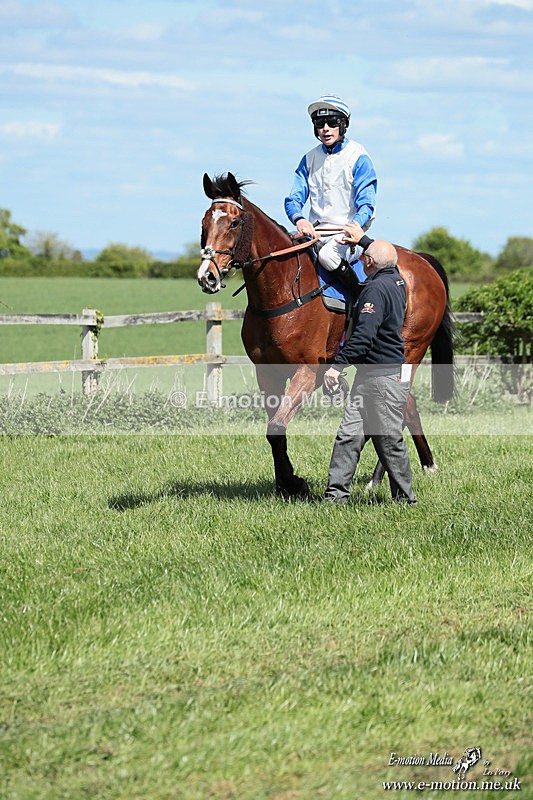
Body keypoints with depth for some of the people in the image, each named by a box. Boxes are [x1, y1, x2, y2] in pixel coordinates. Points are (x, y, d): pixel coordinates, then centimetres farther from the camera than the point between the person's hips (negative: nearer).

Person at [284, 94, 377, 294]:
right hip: (314, 232, 5)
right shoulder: (310, 159, 12)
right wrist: (298, 219, -18)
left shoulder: (358, 157, -4)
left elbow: (366, 205, -9)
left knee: (328, 254, -35)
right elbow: (294, 198, 6)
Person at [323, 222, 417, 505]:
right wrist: (362, 239, 44)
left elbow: (363, 335, -25)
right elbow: (386, 258, 37)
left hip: (384, 377, -10)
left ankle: (405, 498, 6)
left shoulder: (376, 289, -17)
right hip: (368, 375, 10)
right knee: (349, 434, 4)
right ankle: (337, 494, 1)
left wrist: (338, 364, -24)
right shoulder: (396, 280, 11)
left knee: (389, 439, -2)